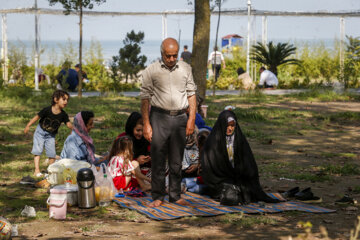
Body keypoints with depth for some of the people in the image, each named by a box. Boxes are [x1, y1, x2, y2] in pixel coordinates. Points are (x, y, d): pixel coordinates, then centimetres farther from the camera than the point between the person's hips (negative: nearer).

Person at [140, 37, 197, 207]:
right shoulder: (151, 70, 0)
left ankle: (175, 195, 16)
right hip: (159, 117, -2)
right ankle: (158, 196, 6)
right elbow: (145, 97, -1)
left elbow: (191, 94, 11)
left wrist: (191, 119, 4)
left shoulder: (185, 69, 8)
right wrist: (146, 123, -6)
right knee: (158, 160, -2)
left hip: (180, 118, 2)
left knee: (177, 161, 7)